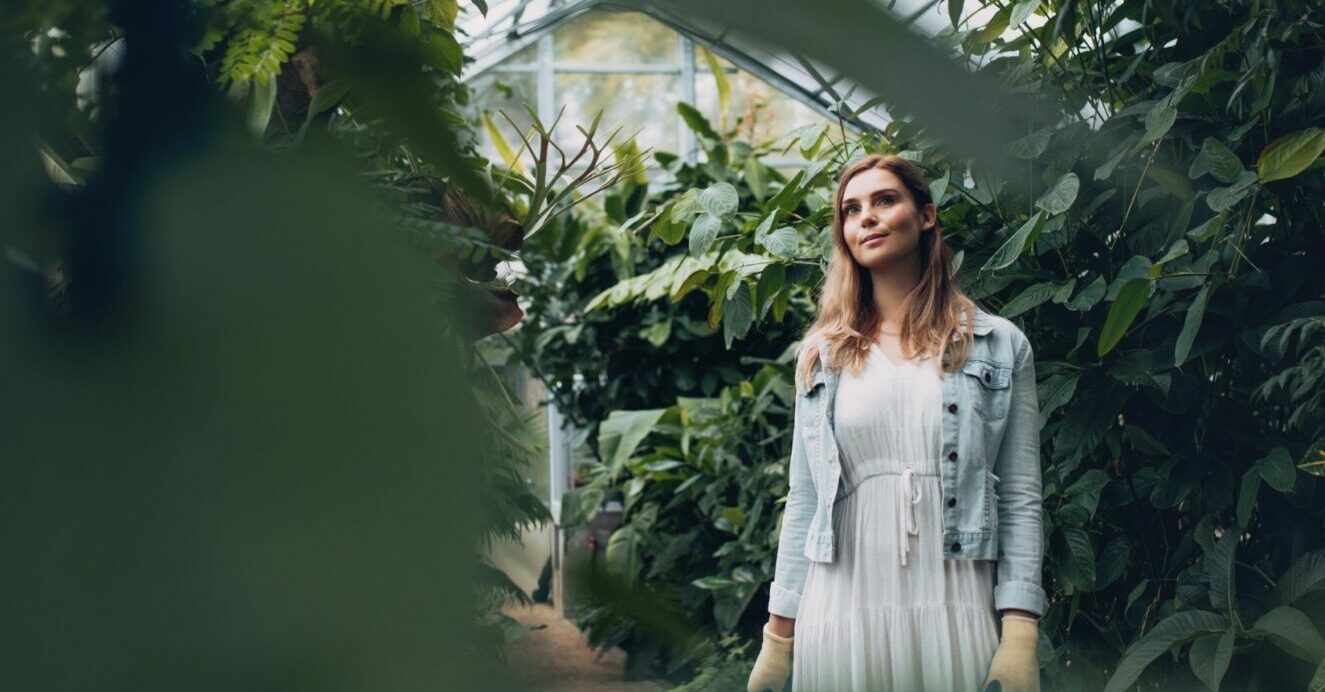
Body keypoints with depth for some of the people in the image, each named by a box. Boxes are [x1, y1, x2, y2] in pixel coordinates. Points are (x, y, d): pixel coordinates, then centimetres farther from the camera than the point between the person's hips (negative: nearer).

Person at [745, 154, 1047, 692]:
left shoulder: (1000, 347, 5)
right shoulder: (822, 356, 11)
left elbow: (1020, 499, 0)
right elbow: (803, 504, 10)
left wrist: (1020, 635, -9)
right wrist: (778, 636, 6)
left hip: (955, 615, -1)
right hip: (841, 614, 2)